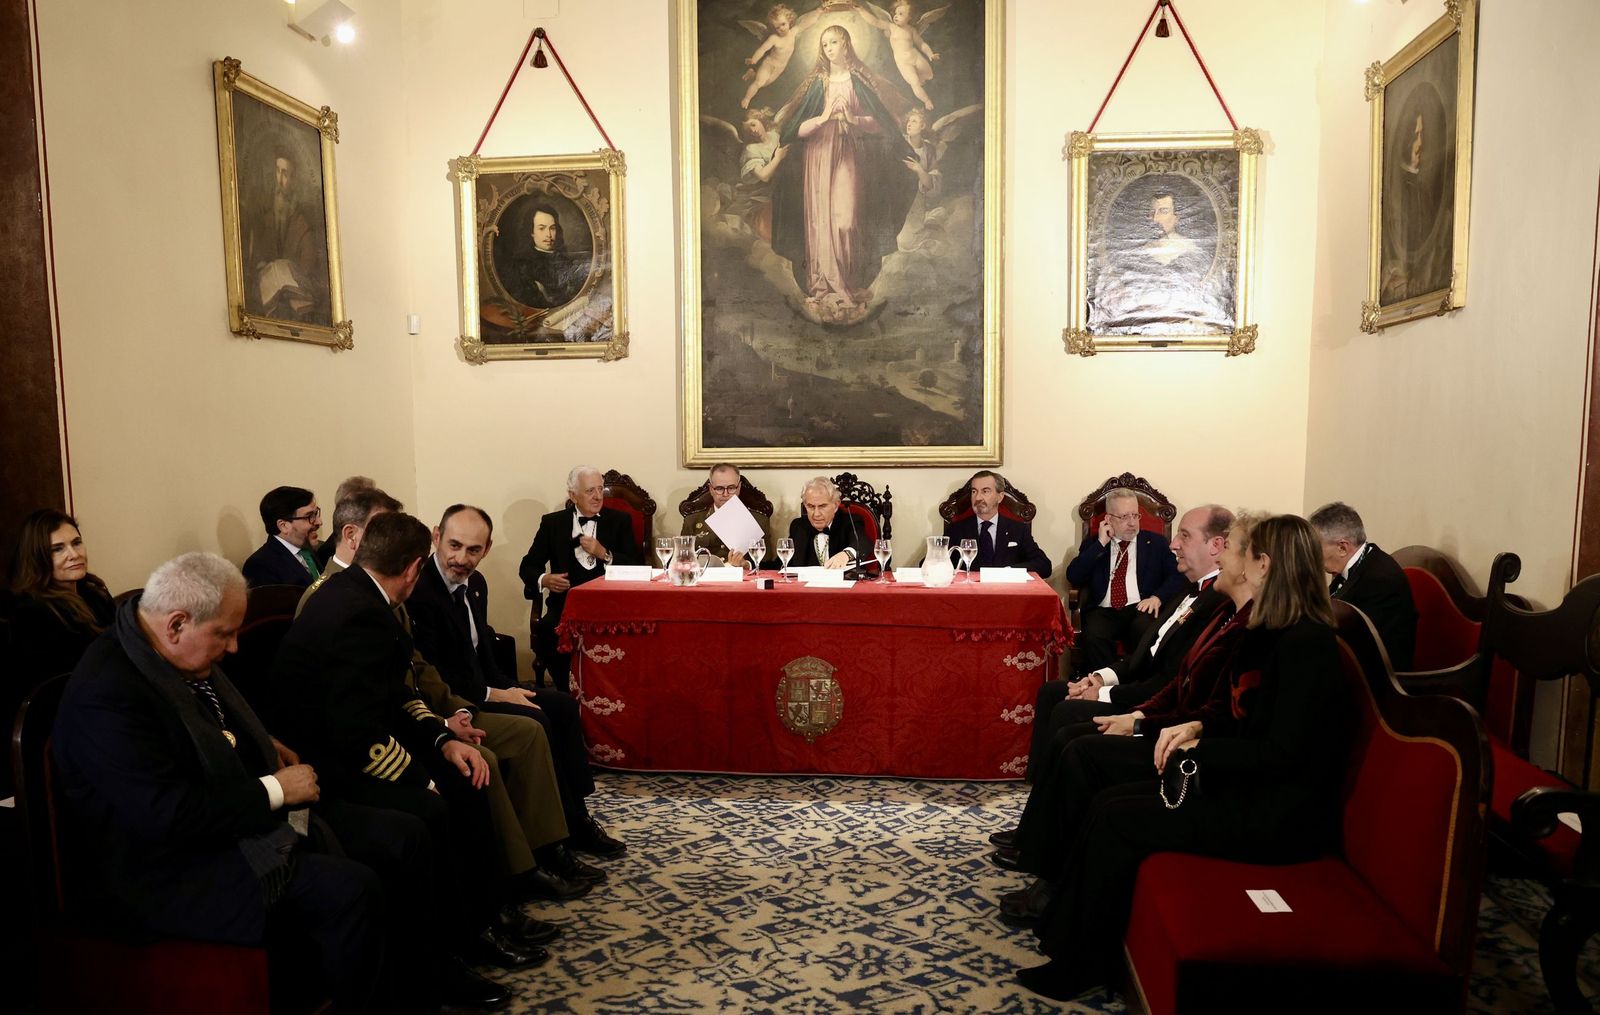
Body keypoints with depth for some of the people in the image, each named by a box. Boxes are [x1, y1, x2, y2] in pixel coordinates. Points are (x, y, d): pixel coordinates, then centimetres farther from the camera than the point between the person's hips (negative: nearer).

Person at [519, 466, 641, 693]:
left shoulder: (619, 521, 11)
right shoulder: (553, 522, 13)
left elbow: (636, 566, 5)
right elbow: (528, 565, 13)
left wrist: (604, 553, -10)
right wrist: (544, 579, -9)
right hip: (567, 603, 1)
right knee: (545, 632, -31)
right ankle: (567, 692, -10)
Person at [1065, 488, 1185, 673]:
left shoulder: (1156, 542, 16)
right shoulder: (1093, 541, 15)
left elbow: (1178, 576, 6)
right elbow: (1073, 578, 2)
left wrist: (1158, 597, -13)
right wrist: (1100, 544, -2)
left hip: (1141, 609, 0)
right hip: (1103, 611, 0)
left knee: (1148, 633, -35)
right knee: (1093, 637, -34)